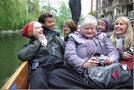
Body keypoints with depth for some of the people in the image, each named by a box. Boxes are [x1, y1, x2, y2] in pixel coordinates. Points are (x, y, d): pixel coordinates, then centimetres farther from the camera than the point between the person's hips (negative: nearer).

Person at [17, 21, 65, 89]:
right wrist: (38, 43, 6)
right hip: (41, 68, -1)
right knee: (39, 84, -36)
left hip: (58, 66, 2)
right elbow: (21, 56, -3)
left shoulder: (53, 38, 26)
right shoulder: (31, 45, 19)